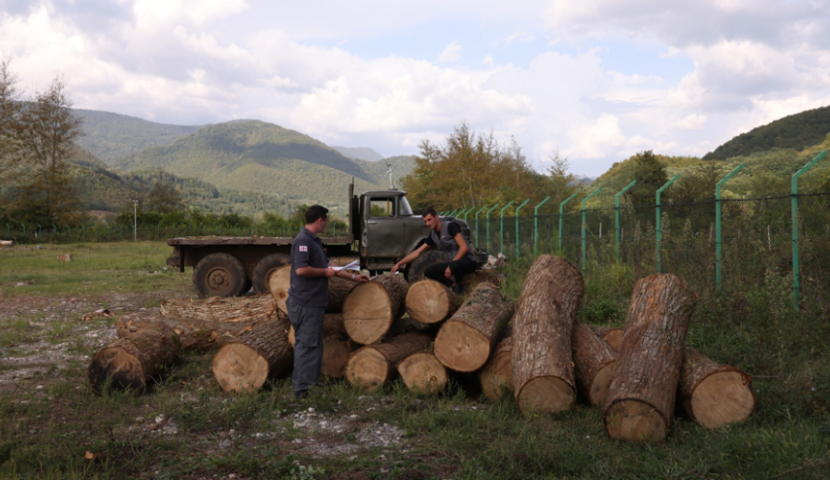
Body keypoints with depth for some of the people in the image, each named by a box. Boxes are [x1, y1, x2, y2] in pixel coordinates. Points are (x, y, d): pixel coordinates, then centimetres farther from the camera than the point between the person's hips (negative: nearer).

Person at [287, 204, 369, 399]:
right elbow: (301, 269, -26)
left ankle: (309, 384, 21)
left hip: (314, 302, 10)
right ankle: (302, 389, 0)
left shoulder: (314, 241, 18)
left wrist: (354, 277, 27)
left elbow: (328, 266, 25)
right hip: (305, 303, -10)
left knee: (314, 345, 14)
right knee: (307, 345, -5)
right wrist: (325, 272, -12)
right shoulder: (303, 240, -15)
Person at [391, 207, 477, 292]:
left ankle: (460, 285, -8)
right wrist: (399, 264, 9)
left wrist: (450, 267, -24)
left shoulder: (450, 226, -15)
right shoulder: (433, 235, 8)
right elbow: (417, 252, 14)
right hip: (453, 262, 8)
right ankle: (454, 285, -3)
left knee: (454, 266, -40)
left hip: (468, 261, -8)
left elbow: (464, 247, -21)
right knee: (428, 271, -2)